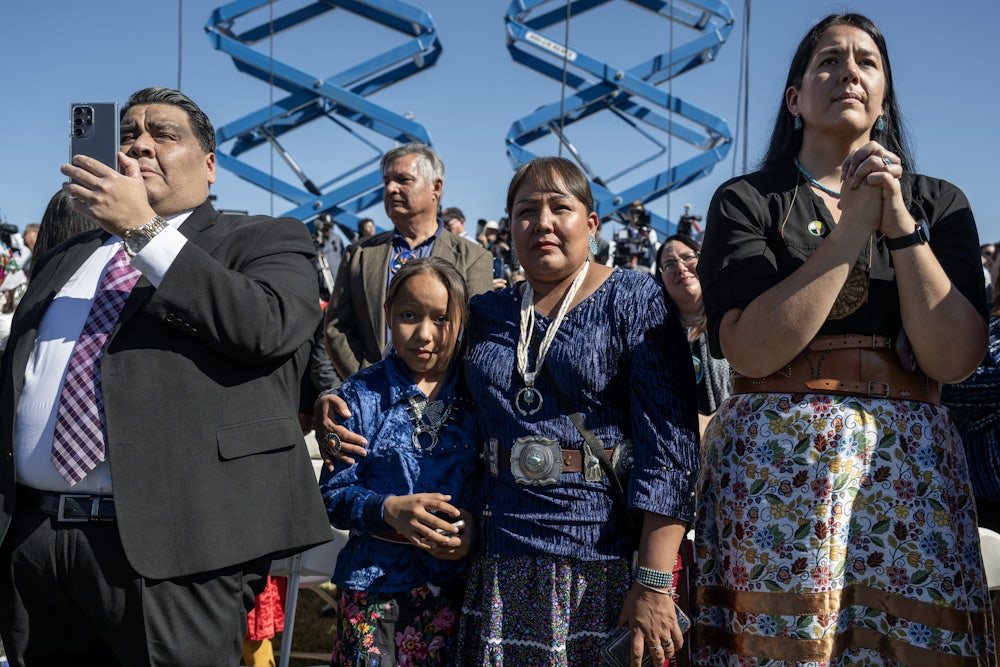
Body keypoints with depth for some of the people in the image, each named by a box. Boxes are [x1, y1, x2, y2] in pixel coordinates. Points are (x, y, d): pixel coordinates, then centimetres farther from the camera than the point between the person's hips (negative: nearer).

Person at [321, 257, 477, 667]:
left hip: (455, 583, 1)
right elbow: (333, 495, -5)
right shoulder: (361, 395, -2)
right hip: (376, 587, -1)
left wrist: (474, 529, -15)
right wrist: (389, 509, -22)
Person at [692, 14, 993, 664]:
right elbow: (752, 348, -11)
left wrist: (900, 224, -9)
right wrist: (854, 226, -10)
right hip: (776, 464, -2)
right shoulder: (745, 202, 4)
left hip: (910, 467, 2)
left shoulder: (940, 203, 11)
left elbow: (955, 358, -2)